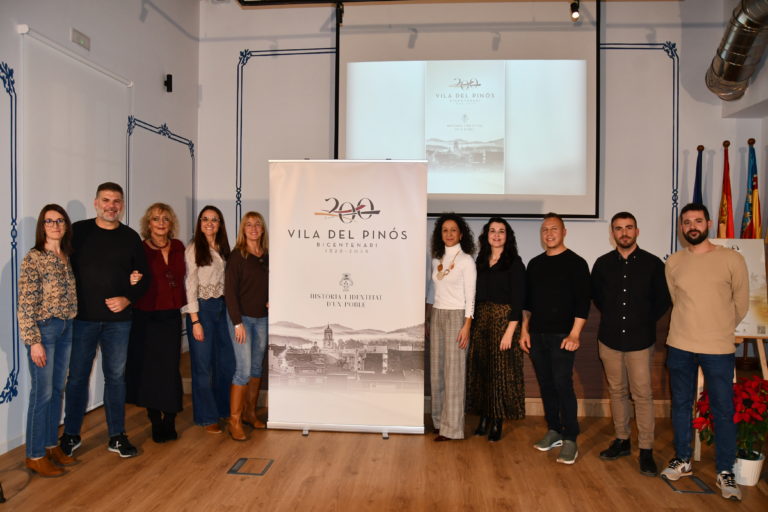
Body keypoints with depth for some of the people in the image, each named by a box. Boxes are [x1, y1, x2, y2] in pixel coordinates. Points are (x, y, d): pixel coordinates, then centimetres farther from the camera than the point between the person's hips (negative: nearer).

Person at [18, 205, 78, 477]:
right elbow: (25, 304, -14)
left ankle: (51, 444, 27)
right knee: (42, 393, 0)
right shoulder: (33, 258, -11)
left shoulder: (66, 257, 8)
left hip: (66, 328, 7)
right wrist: (34, 341, -17)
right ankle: (35, 455, 13)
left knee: (58, 390, 14)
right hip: (44, 329, -6)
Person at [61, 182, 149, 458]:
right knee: (77, 377, 7)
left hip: (118, 319, 2)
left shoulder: (130, 237, 5)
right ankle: (71, 435, 25)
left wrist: (127, 299, -7)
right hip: (82, 318, -1)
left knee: (116, 377, 9)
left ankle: (117, 437, 20)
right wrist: (69, 305, -8)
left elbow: (144, 278, 8)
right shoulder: (78, 231, 0)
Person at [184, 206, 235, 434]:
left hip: (222, 308, 6)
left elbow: (226, 282, 11)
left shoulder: (222, 249, 10)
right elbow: (191, 285, -10)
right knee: (203, 365, 4)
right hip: (202, 309, -6)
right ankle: (207, 417, 18)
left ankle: (223, 409, 29)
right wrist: (195, 321, -14)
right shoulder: (193, 249, -7)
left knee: (226, 361, 11)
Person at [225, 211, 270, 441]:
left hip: (262, 318, 5)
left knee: (257, 367, 12)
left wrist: (271, 301, -3)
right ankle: (234, 420, 5)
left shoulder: (267, 256, 5)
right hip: (242, 318, -5)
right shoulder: (237, 255, -9)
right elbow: (230, 290, -11)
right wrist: (238, 322, -15)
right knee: (243, 369, -7)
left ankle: (250, 412, 26)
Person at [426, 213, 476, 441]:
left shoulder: (466, 260, -6)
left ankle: (451, 427, 6)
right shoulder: (437, 260, 11)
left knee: (453, 371, -2)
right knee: (436, 369, 8)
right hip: (436, 316, 6)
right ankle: (439, 420, 20)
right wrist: (427, 319, 14)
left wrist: (466, 326, -15)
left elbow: (470, 296, -9)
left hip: (456, 316, -6)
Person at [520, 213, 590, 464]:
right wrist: (524, 330, 9)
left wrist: (575, 334, -15)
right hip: (536, 335, 5)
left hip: (562, 335, -5)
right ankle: (553, 431, 23)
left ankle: (570, 439, 3)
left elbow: (582, 301, -9)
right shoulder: (534, 264, 12)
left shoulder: (576, 263, -4)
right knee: (546, 385, 10)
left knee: (563, 385, -7)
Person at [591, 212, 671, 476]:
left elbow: (663, 300, 5)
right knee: (617, 391, 12)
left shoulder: (652, 263, -3)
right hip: (609, 339, 3)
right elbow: (595, 295, 18)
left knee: (642, 395, 0)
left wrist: (645, 320, 2)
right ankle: (622, 440, 26)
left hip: (640, 340, -3)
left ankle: (646, 451, 12)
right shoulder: (603, 264, 4)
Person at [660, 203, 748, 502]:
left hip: (718, 349, -2)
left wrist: (719, 330, 13)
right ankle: (682, 461, 29)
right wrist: (693, 329, 14)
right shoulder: (673, 263, 2)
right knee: (681, 405, 14)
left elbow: (741, 304, 4)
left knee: (723, 411, 6)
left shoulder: (732, 259, -5)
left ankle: (725, 472, 22)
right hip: (679, 346, 3)